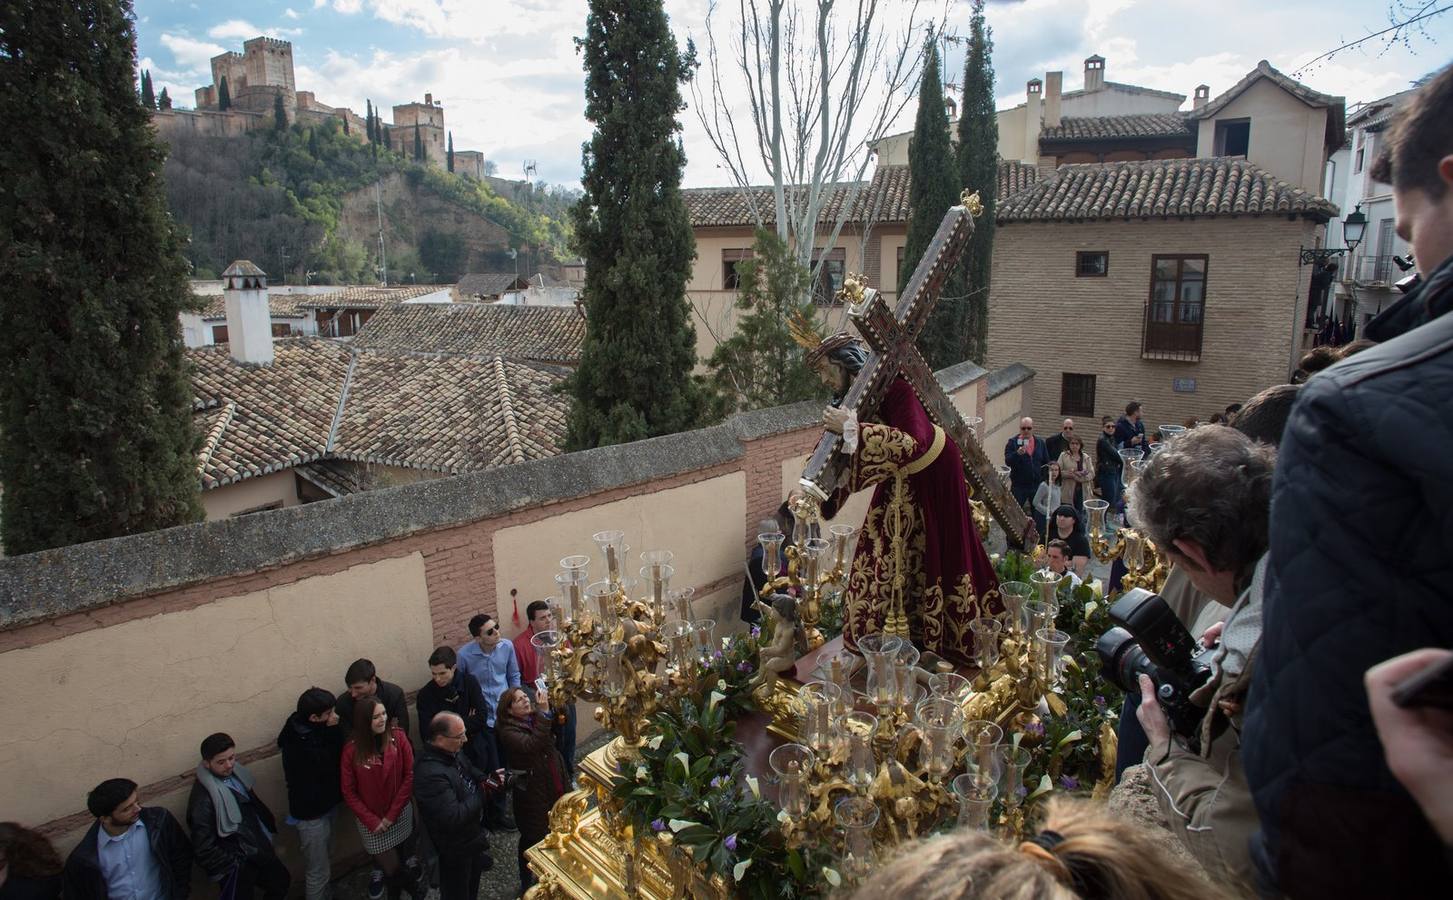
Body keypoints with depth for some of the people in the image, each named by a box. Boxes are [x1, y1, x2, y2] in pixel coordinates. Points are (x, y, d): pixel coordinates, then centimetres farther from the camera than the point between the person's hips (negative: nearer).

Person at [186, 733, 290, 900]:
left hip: (257, 851, 8)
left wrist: (267, 827, 8)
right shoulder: (203, 799, -28)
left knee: (281, 881, 22)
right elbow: (205, 849, -24)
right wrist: (236, 864, -18)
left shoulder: (234, 772, -5)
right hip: (236, 867, -8)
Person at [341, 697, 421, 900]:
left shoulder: (398, 737, -14)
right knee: (391, 867, 7)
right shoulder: (352, 749, -15)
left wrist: (392, 814, -11)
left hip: (401, 813, 1)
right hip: (371, 820, -1)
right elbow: (349, 792, -8)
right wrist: (372, 821, -11)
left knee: (404, 860, 14)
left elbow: (410, 775, -10)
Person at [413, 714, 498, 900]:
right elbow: (454, 818, -38)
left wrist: (489, 781, -9)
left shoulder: (452, 752, -9)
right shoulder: (430, 773, -38)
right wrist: (484, 791, -28)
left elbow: (471, 772, 12)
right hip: (455, 849, -8)